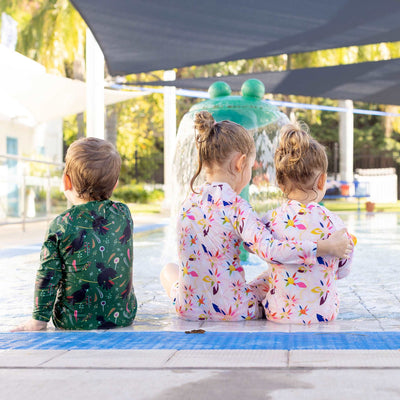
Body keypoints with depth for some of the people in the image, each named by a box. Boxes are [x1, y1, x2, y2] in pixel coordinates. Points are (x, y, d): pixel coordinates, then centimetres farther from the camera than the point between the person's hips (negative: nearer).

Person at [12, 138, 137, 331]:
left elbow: (48, 277, -9)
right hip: (123, 316, 2)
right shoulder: (124, 214, -5)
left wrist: (39, 319, 3)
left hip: (74, 322, -1)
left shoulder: (60, 226, -14)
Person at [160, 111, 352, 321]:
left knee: (168, 269, 37)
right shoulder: (236, 206, -18)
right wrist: (325, 247, -25)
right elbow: (269, 251, -29)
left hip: (190, 310, 4)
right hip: (232, 312, -4)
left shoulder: (188, 202, -1)